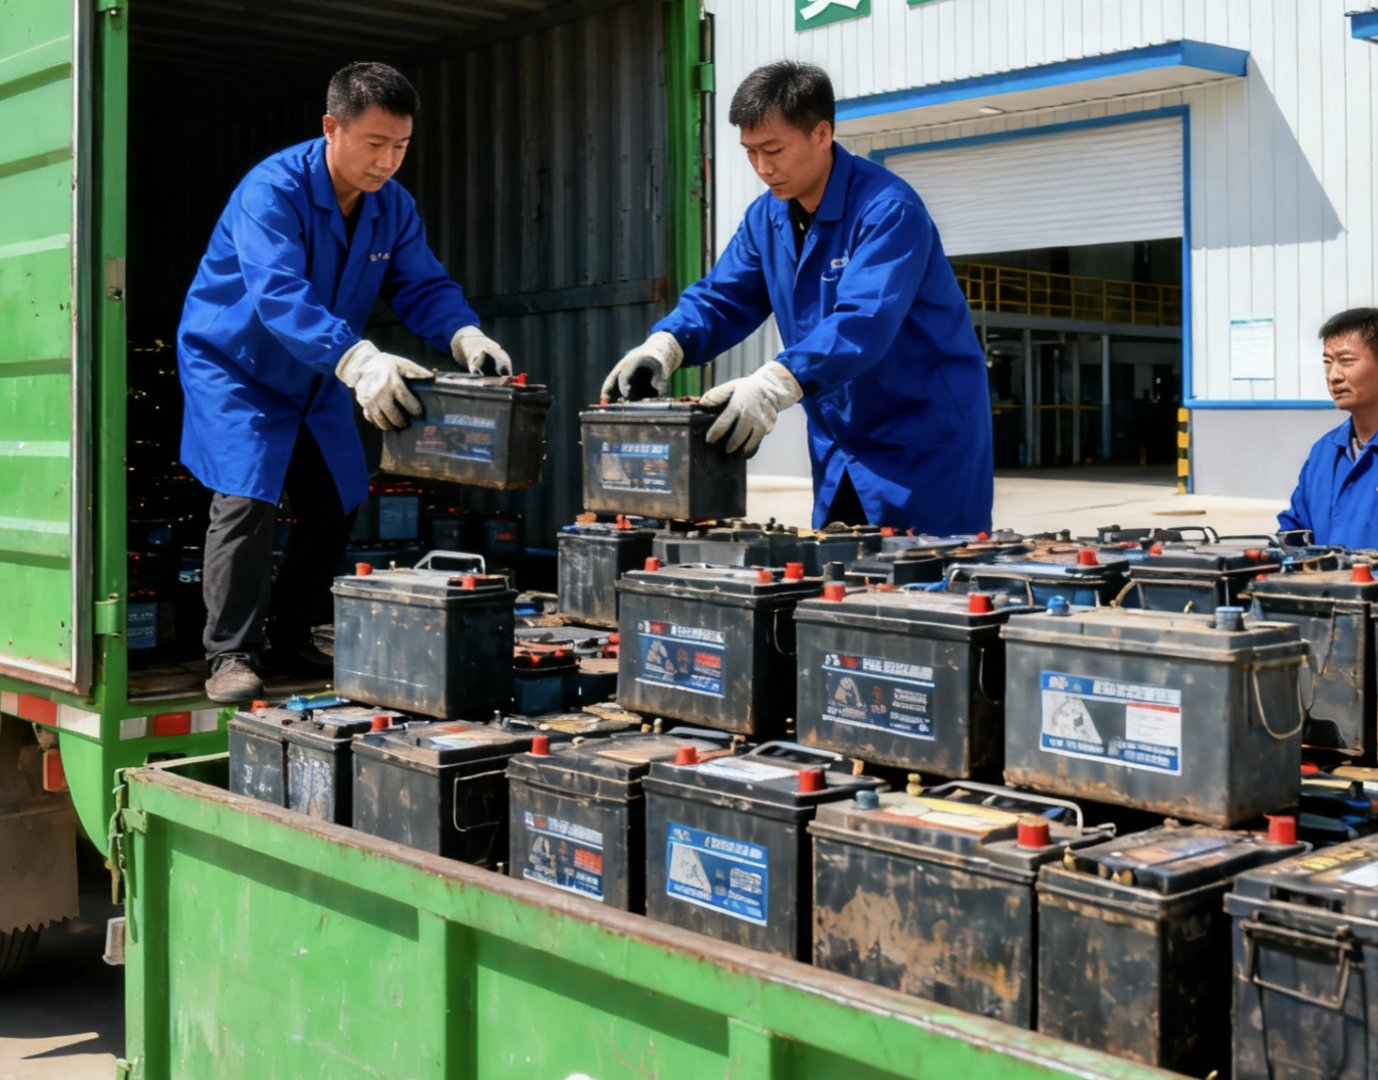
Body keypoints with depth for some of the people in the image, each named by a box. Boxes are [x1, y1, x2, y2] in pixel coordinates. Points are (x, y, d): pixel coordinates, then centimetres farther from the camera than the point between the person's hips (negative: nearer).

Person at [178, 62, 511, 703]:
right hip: (234, 364, -7)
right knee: (246, 498, -19)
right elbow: (279, 295, -41)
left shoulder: (392, 206, -6)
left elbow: (422, 287, -6)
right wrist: (358, 361, -55)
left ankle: (287, 642, 22)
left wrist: (464, 335, -29)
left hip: (317, 380, 7)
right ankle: (231, 655, -9)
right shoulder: (271, 192, -28)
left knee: (338, 503, 7)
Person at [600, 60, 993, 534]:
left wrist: (775, 383, -46)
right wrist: (664, 345, -16)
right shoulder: (767, 217, 5)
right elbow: (720, 299, 6)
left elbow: (864, 321, -33)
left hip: (926, 440, -7)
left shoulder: (887, 209, -20)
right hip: (840, 449, 7)